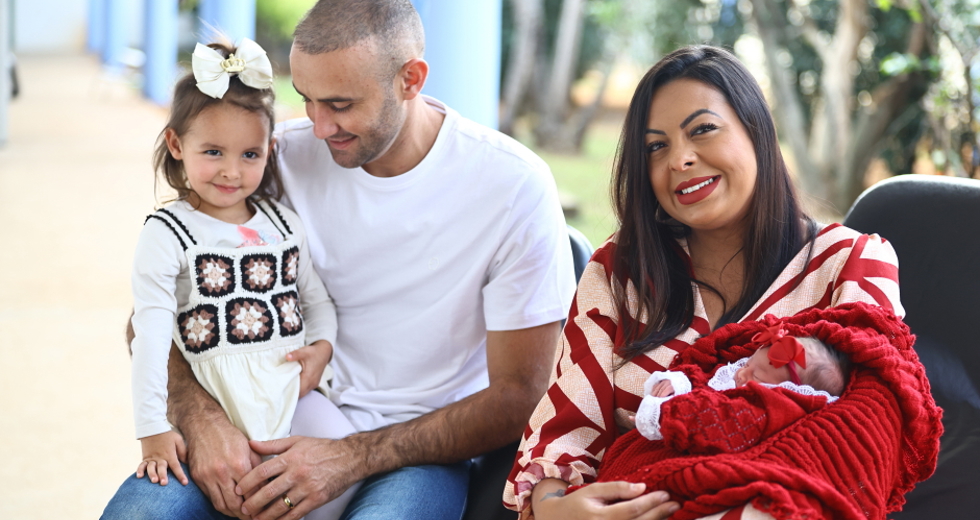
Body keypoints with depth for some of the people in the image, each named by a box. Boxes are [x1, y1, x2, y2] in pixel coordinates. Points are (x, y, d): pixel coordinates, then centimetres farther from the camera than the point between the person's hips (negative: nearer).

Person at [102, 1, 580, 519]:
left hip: (423, 443, -2)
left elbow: (516, 398, -10)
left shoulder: (513, 185, -12)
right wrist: (199, 417, -21)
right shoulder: (283, 159, -4)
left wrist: (349, 460, -19)